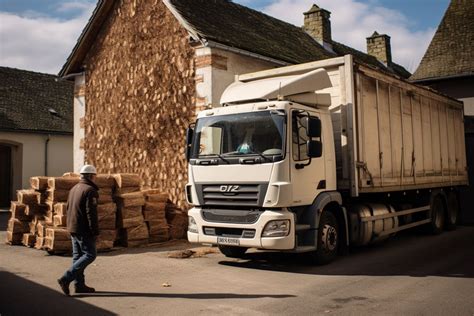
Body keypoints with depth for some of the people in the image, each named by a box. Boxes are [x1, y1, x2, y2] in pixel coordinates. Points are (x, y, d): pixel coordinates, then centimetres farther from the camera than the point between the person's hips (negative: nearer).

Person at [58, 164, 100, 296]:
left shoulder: (74, 189, 14)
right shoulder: (90, 190, -15)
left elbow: (69, 209, 18)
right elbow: (91, 213, -19)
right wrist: (95, 232, -16)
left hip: (73, 228, 10)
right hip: (84, 230, -9)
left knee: (78, 255, 13)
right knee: (90, 255, -4)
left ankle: (79, 284, 17)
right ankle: (66, 279, -11)